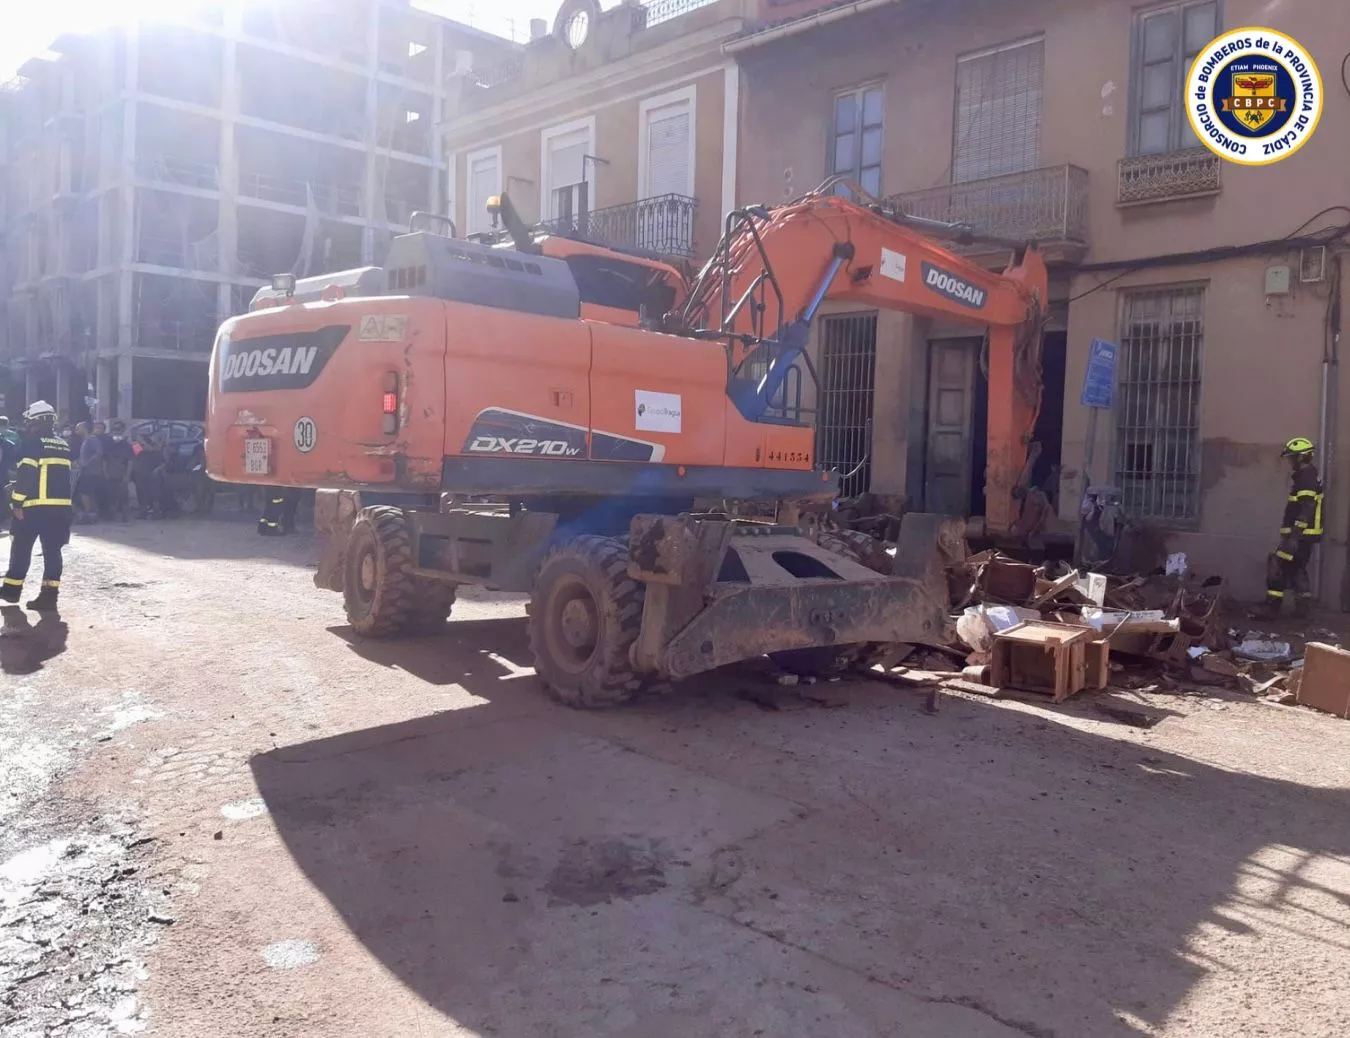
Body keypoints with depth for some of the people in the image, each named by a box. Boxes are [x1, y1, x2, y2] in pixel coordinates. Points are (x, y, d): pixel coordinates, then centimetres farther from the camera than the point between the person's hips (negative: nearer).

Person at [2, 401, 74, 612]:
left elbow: (25, 475, -14)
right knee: (52, 550, 4)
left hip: (33, 506, -5)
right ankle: (49, 594, 0)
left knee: (21, 548, 11)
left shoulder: (31, 442, -7)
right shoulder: (63, 445, 14)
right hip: (61, 506, 5)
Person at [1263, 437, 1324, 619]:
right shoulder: (1310, 476, 16)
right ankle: (1302, 607, 23)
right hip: (1306, 534, 11)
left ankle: (1272, 609, -9)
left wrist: (1294, 536, -26)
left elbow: (1306, 511, -24)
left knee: (1277, 568, -9)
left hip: (1301, 535, -11)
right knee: (1297, 569, 18)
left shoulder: (1306, 479, -18)